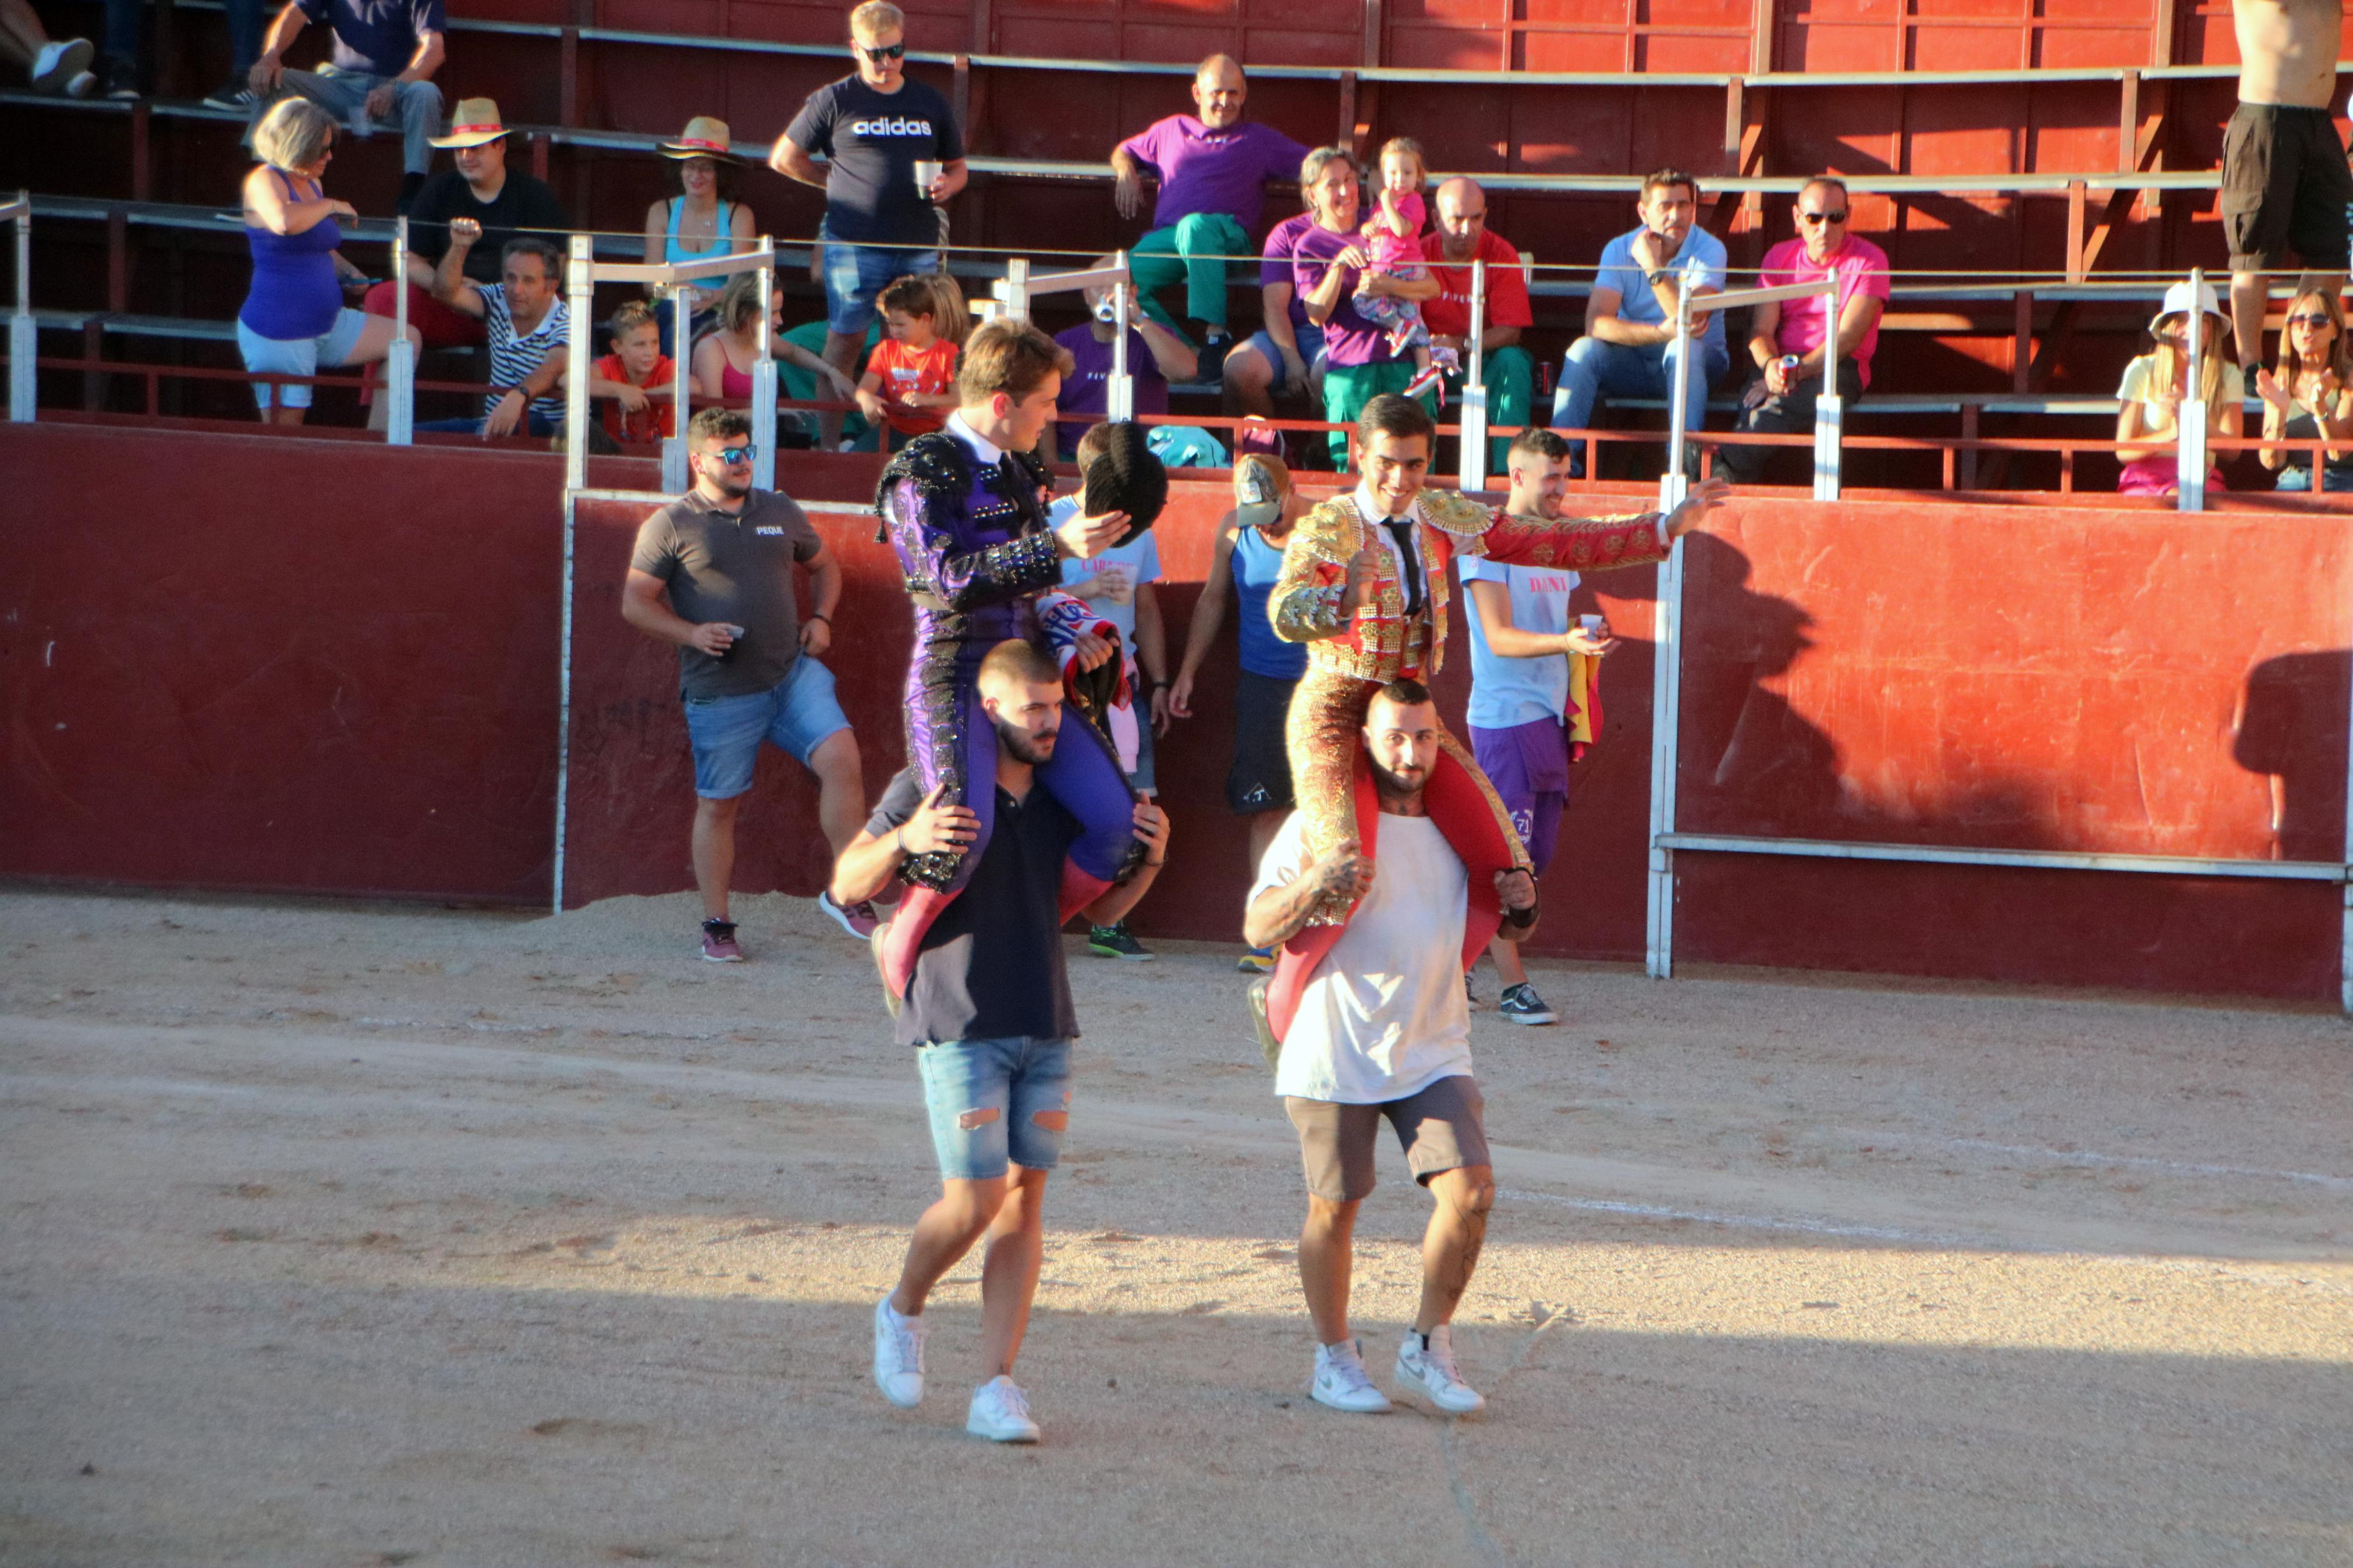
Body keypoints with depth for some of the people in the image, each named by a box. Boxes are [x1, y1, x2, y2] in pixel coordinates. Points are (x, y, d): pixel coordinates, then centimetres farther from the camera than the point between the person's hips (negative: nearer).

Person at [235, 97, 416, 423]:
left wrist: (346, 269, 11)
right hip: (279, 332, -9)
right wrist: (331, 206, -20)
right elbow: (284, 222, -37)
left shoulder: (312, 184, 13)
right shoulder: (264, 182, -13)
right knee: (284, 431, -6)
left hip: (327, 323, 9)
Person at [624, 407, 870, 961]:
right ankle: (717, 926, 16)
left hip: (793, 673, 3)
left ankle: (848, 893, -7)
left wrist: (820, 618, 8)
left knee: (840, 756, -17)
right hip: (720, 694, -3)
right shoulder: (671, 526, 0)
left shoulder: (781, 513, 13)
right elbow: (635, 603, -1)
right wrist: (691, 633, -16)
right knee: (718, 805, 4)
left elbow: (824, 566, 27)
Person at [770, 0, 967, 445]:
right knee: (845, 342, -3)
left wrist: (947, 185, -2)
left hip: (919, 248, 3)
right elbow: (783, 158, 8)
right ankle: (829, 442, 0)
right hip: (853, 245, -3)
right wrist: (835, 180, 5)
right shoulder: (834, 101, 3)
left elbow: (957, 167, 20)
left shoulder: (930, 104, 13)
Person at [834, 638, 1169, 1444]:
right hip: (959, 1025, -5)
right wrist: (903, 841, -25)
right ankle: (902, 1312, 22)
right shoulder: (930, 788, -5)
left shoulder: (1057, 799, 13)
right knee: (974, 1201, -8)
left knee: (1024, 1197, 0)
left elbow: (1096, 907, 23)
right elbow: (847, 886, -6)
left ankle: (997, 1386, 2)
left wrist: (1147, 861, 3)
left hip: (1045, 1028, 5)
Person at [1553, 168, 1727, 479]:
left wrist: (1653, 267, -28)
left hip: (1700, 363, -2)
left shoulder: (1708, 250, -13)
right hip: (1634, 365, 2)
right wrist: (1660, 333, -32)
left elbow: (1691, 323, -26)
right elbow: (1596, 324, -20)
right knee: (1584, 350, -25)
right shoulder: (1620, 250, -6)